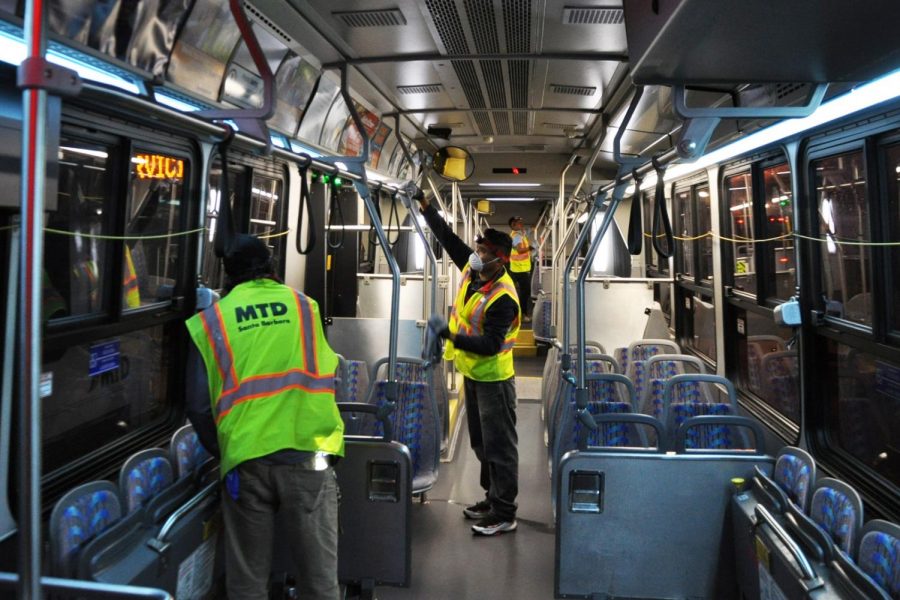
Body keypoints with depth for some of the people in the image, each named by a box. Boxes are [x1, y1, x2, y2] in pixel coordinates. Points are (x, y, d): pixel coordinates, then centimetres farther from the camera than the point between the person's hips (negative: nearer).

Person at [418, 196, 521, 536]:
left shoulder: (503, 298, -26)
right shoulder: (471, 270, -2)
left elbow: (490, 345, -29)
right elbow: (447, 237, 9)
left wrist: (451, 336, -35)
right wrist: (426, 207, 7)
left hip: (493, 379, -9)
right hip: (472, 374, 9)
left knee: (499, 445, 0)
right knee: (481, 442, 19)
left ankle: (504, 514, 11)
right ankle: (493, 498, 34)